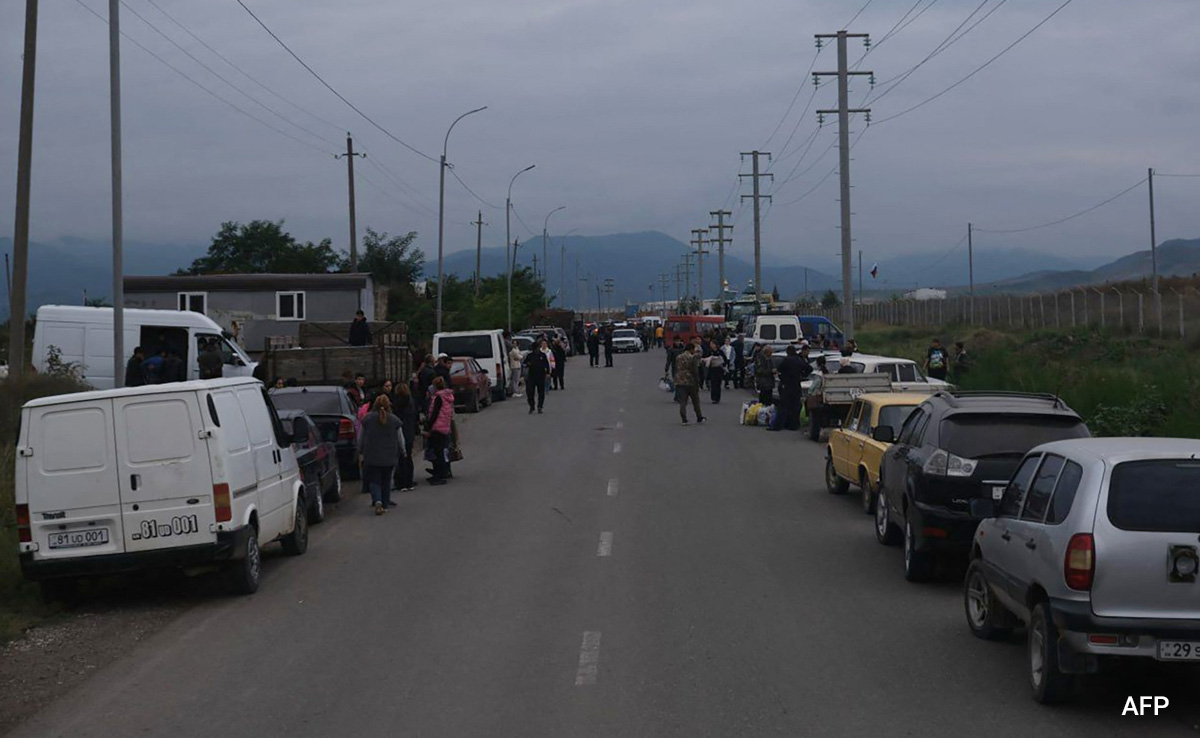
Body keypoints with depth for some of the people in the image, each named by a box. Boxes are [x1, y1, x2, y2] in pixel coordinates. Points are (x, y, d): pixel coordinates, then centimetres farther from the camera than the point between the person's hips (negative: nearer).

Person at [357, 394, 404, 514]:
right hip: (389, 457, 1)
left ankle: (377, 501, -20)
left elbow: (360, 438, 7)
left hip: (371, 456, -1)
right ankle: (385, 505, 17)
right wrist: (401, 453, 20)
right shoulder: (394, 420, -2)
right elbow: (401, 440, 4)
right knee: (386, 481, 14)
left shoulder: (367, 419, -1)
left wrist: (360, 453, 19)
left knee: (373, 480, 3)